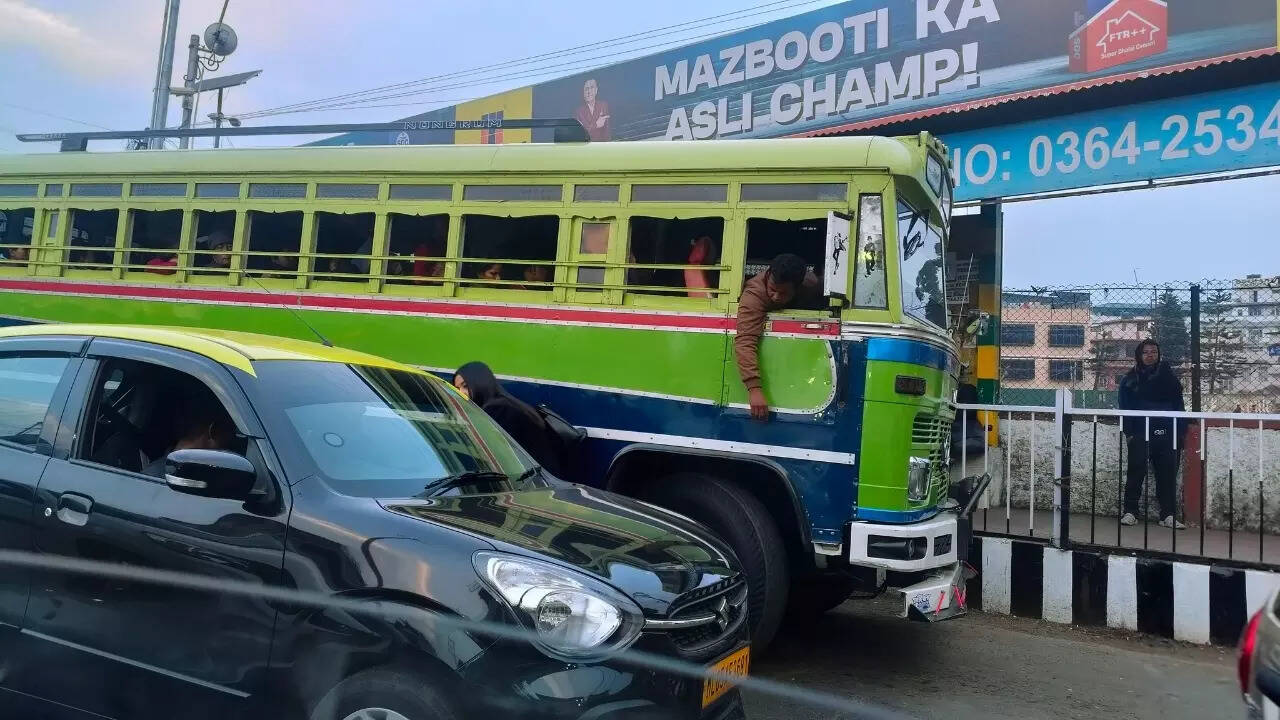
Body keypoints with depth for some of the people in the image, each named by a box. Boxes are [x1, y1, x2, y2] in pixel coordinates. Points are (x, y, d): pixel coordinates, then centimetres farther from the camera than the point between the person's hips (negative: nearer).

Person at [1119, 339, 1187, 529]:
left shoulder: (1167, 375, 10)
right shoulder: (1130, 379, 6)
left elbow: (1178, 404, 7)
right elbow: (1125, 407, 2)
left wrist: (1180, 430, -2)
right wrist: (1129, 431, -6)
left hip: (1166, 434, 2)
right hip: (1140, 434, -2)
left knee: (1168, 475, 4)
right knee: (1136, 473, -4)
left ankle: (1169, 515, 10)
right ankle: (1130, 512, 3)